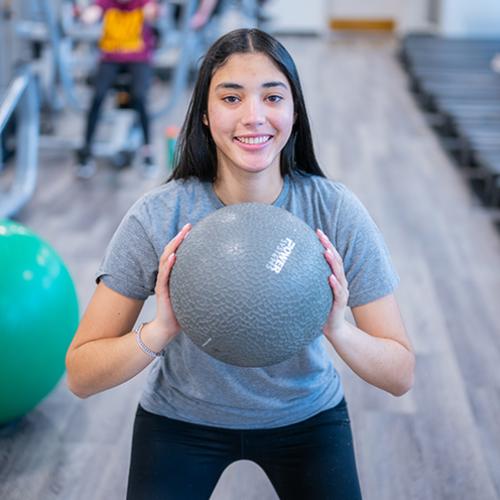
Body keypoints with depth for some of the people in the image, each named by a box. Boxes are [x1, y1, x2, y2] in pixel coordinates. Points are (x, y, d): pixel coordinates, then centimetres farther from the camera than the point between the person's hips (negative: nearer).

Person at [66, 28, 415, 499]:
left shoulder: (337, 213, -23)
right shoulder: (157, 218, -25)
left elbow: (401, 377, -19)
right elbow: (80, 376, -22)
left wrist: (339, 330, -38)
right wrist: (160, 331, -40)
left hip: (307, 418, 1)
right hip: (181, 420, 0)